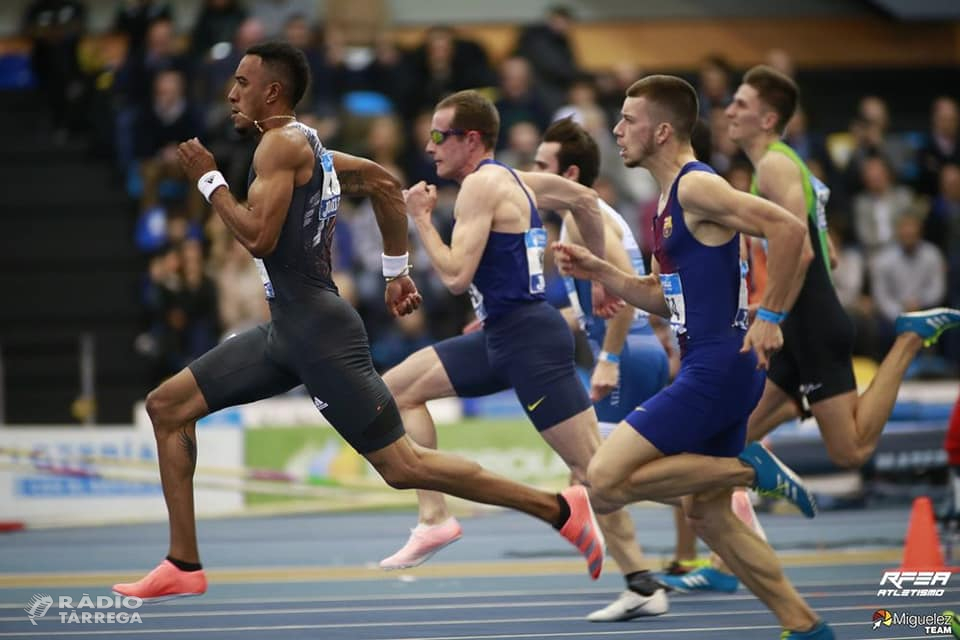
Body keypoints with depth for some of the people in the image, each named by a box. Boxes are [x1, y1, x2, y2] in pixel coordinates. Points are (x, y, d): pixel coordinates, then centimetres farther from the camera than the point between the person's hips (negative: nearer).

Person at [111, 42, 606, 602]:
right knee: (167, 406, 9)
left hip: (318, 332, -10)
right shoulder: (309, 148, 16)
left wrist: (210, 180, -9)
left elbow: (259, 237, -22)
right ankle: (184, 567, 9)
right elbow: (385, 183, 25)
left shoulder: (281, 143, -12)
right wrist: (397, 272, 28)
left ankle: (560, 509, -3)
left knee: (402, 466, -9)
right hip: (288, 330, 10)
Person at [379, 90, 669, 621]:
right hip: (501, 338, 10)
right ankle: (434, 520, 4)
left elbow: (456, 276, -19)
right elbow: (585, 200, 29)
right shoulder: (515, 180, 16)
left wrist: (421, 219, -6)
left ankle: (643, 587, -7)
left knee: (590, 465, -8)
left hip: (528, 338, -10)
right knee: (396, 388, 9)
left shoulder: (481, 184, -12)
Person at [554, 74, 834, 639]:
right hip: (707, 367, 10)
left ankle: (748, 469, -7)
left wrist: (770, 318, -23)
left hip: (719, 369, -10)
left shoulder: (696, 187, -13)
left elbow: (790, 229, -24)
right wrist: (599, 273, 14)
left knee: (606, 481, -13)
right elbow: (666, 298, 24)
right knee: (707, 514, 15)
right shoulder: (669, 200, 17)